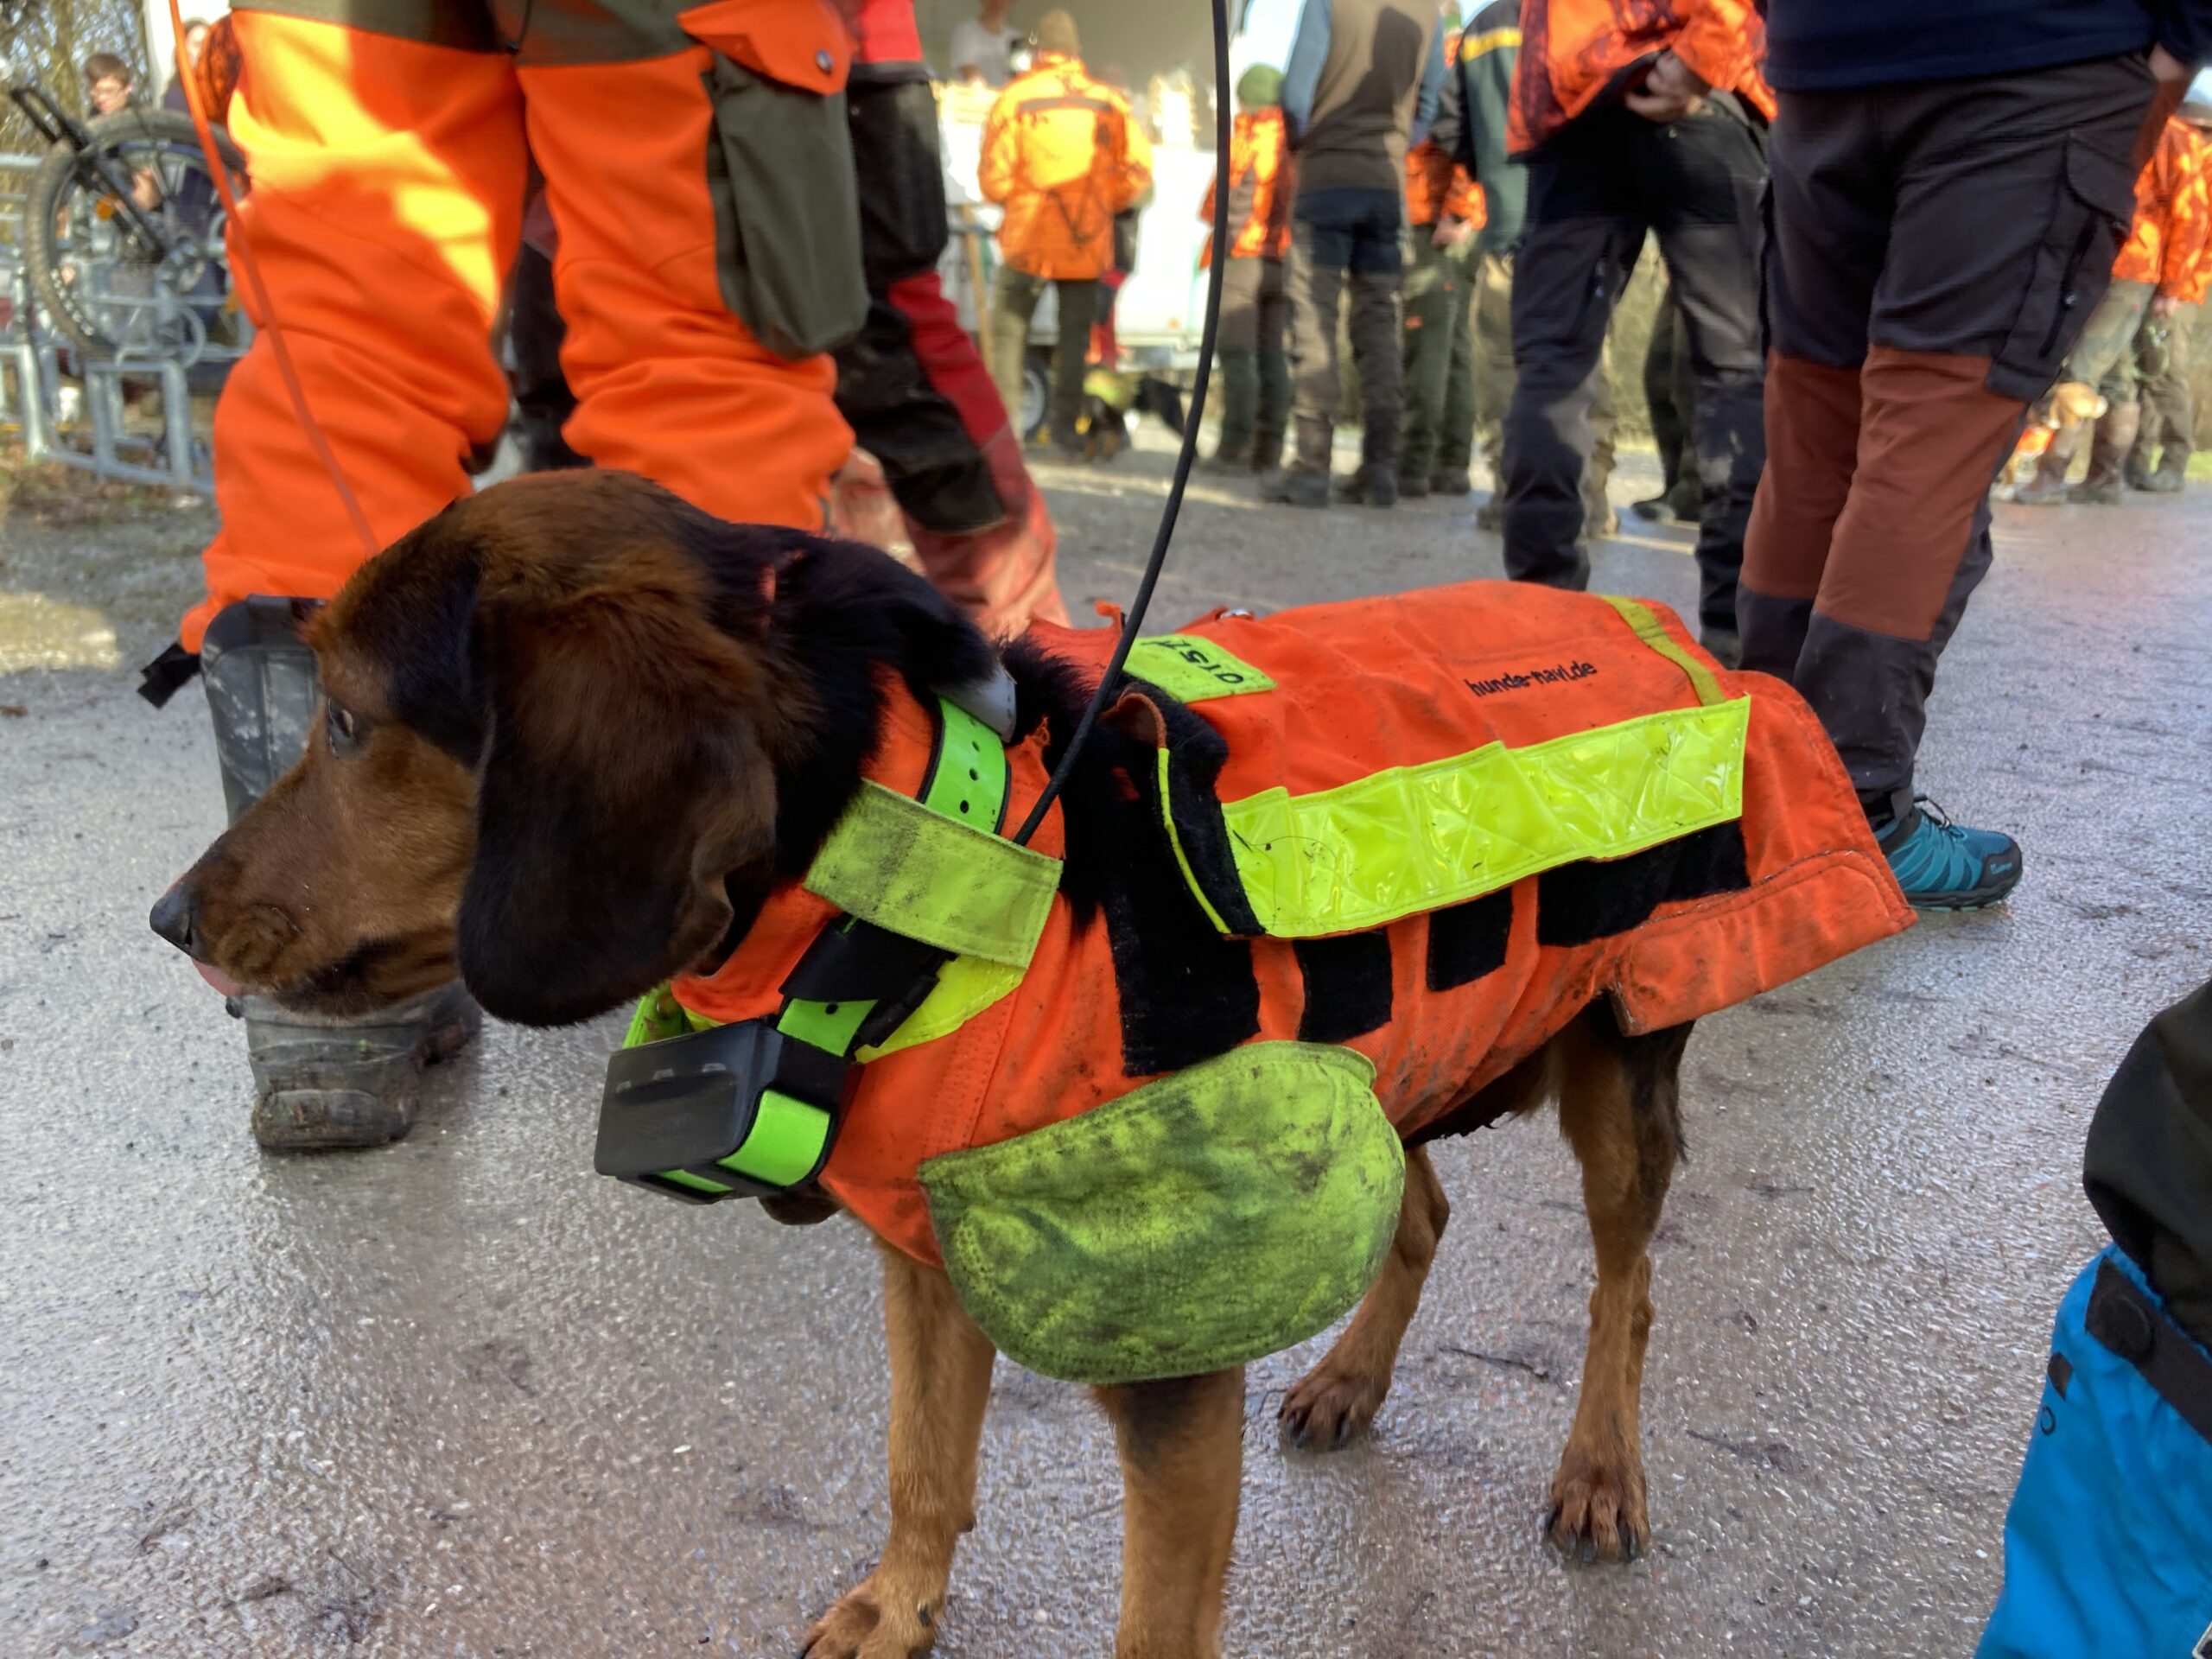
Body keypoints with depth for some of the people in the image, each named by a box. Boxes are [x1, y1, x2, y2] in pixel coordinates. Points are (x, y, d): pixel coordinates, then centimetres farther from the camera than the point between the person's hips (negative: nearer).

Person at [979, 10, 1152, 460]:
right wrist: (1105, 203, 13)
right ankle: (1067, 426, 10)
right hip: (1088, 239, 2)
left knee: (1009, 330, 10)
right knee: (1076, 334, 11)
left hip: (1029, 237, -2)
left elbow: (993, 179, -8)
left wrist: (1016, 199, 13)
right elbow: (1138, 171, -3)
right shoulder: (1109, 102, 0)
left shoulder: (1016, 97, -7)